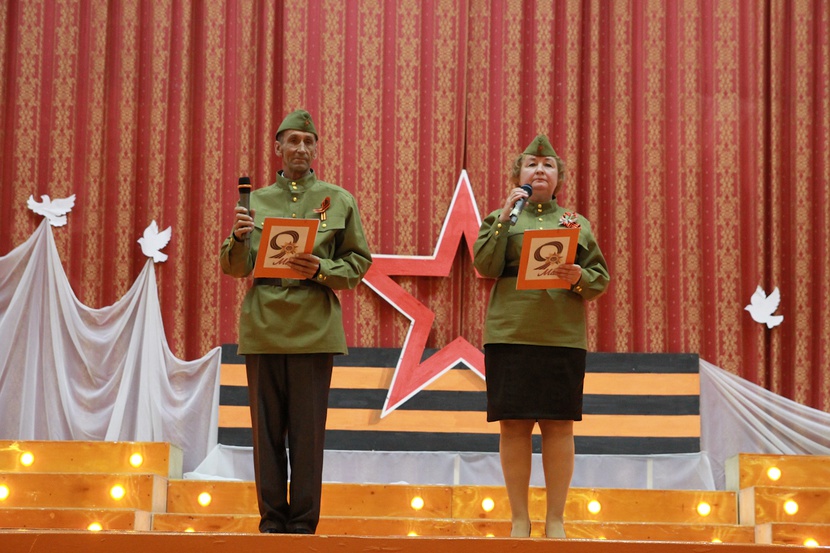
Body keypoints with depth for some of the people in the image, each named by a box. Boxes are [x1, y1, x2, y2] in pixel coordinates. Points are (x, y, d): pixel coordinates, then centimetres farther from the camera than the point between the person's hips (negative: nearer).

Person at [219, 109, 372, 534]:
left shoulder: (338, 201, 9)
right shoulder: (255, 201, 12)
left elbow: (358, 262, 7)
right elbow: (234, 268, 10)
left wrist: (321, 270, -11)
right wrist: (239, 237, -11)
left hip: (314, 329, -1)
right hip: (263, 327, 2)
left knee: (308, 432, -1)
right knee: (267, 429, 4)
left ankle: (304, 525, 7)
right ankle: (272, 523, 12)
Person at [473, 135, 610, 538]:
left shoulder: (577, 224, 15)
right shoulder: (500, 219, 13)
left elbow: (601, 277, 10)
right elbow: (486, 266, -3)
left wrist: (579, 278, -11)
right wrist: (505, 215, -6)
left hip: (563, 336, 1)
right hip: (510, 334, -1)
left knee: (559, 426, -1)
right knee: (513, 425, -2)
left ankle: (555, 520, 7)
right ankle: (519, 518, 7)